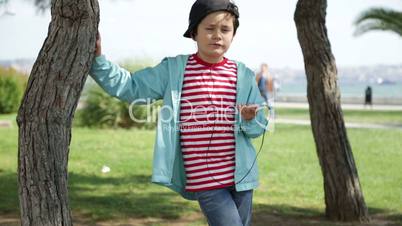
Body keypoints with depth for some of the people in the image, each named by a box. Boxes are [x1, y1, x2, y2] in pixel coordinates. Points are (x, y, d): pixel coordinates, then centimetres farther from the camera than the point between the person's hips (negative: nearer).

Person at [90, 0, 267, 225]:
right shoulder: (173, 70, -1)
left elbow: (259, 126, 6)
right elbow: (130, 87, 2)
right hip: (204, 181, -3)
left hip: (240, 176, 3)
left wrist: (250, 119, -16)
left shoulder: (243, 75, 3)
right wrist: (97, 59, -6)